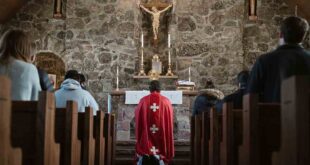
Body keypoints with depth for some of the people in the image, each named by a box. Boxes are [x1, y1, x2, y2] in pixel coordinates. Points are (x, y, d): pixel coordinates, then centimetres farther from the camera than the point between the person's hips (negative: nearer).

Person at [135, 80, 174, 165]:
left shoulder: (143, 101, -2)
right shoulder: (166, 101, -2)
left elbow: (137, 117, 8)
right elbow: (170, 121, 5)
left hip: (145, 136, 1)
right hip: (162, 135, 0)